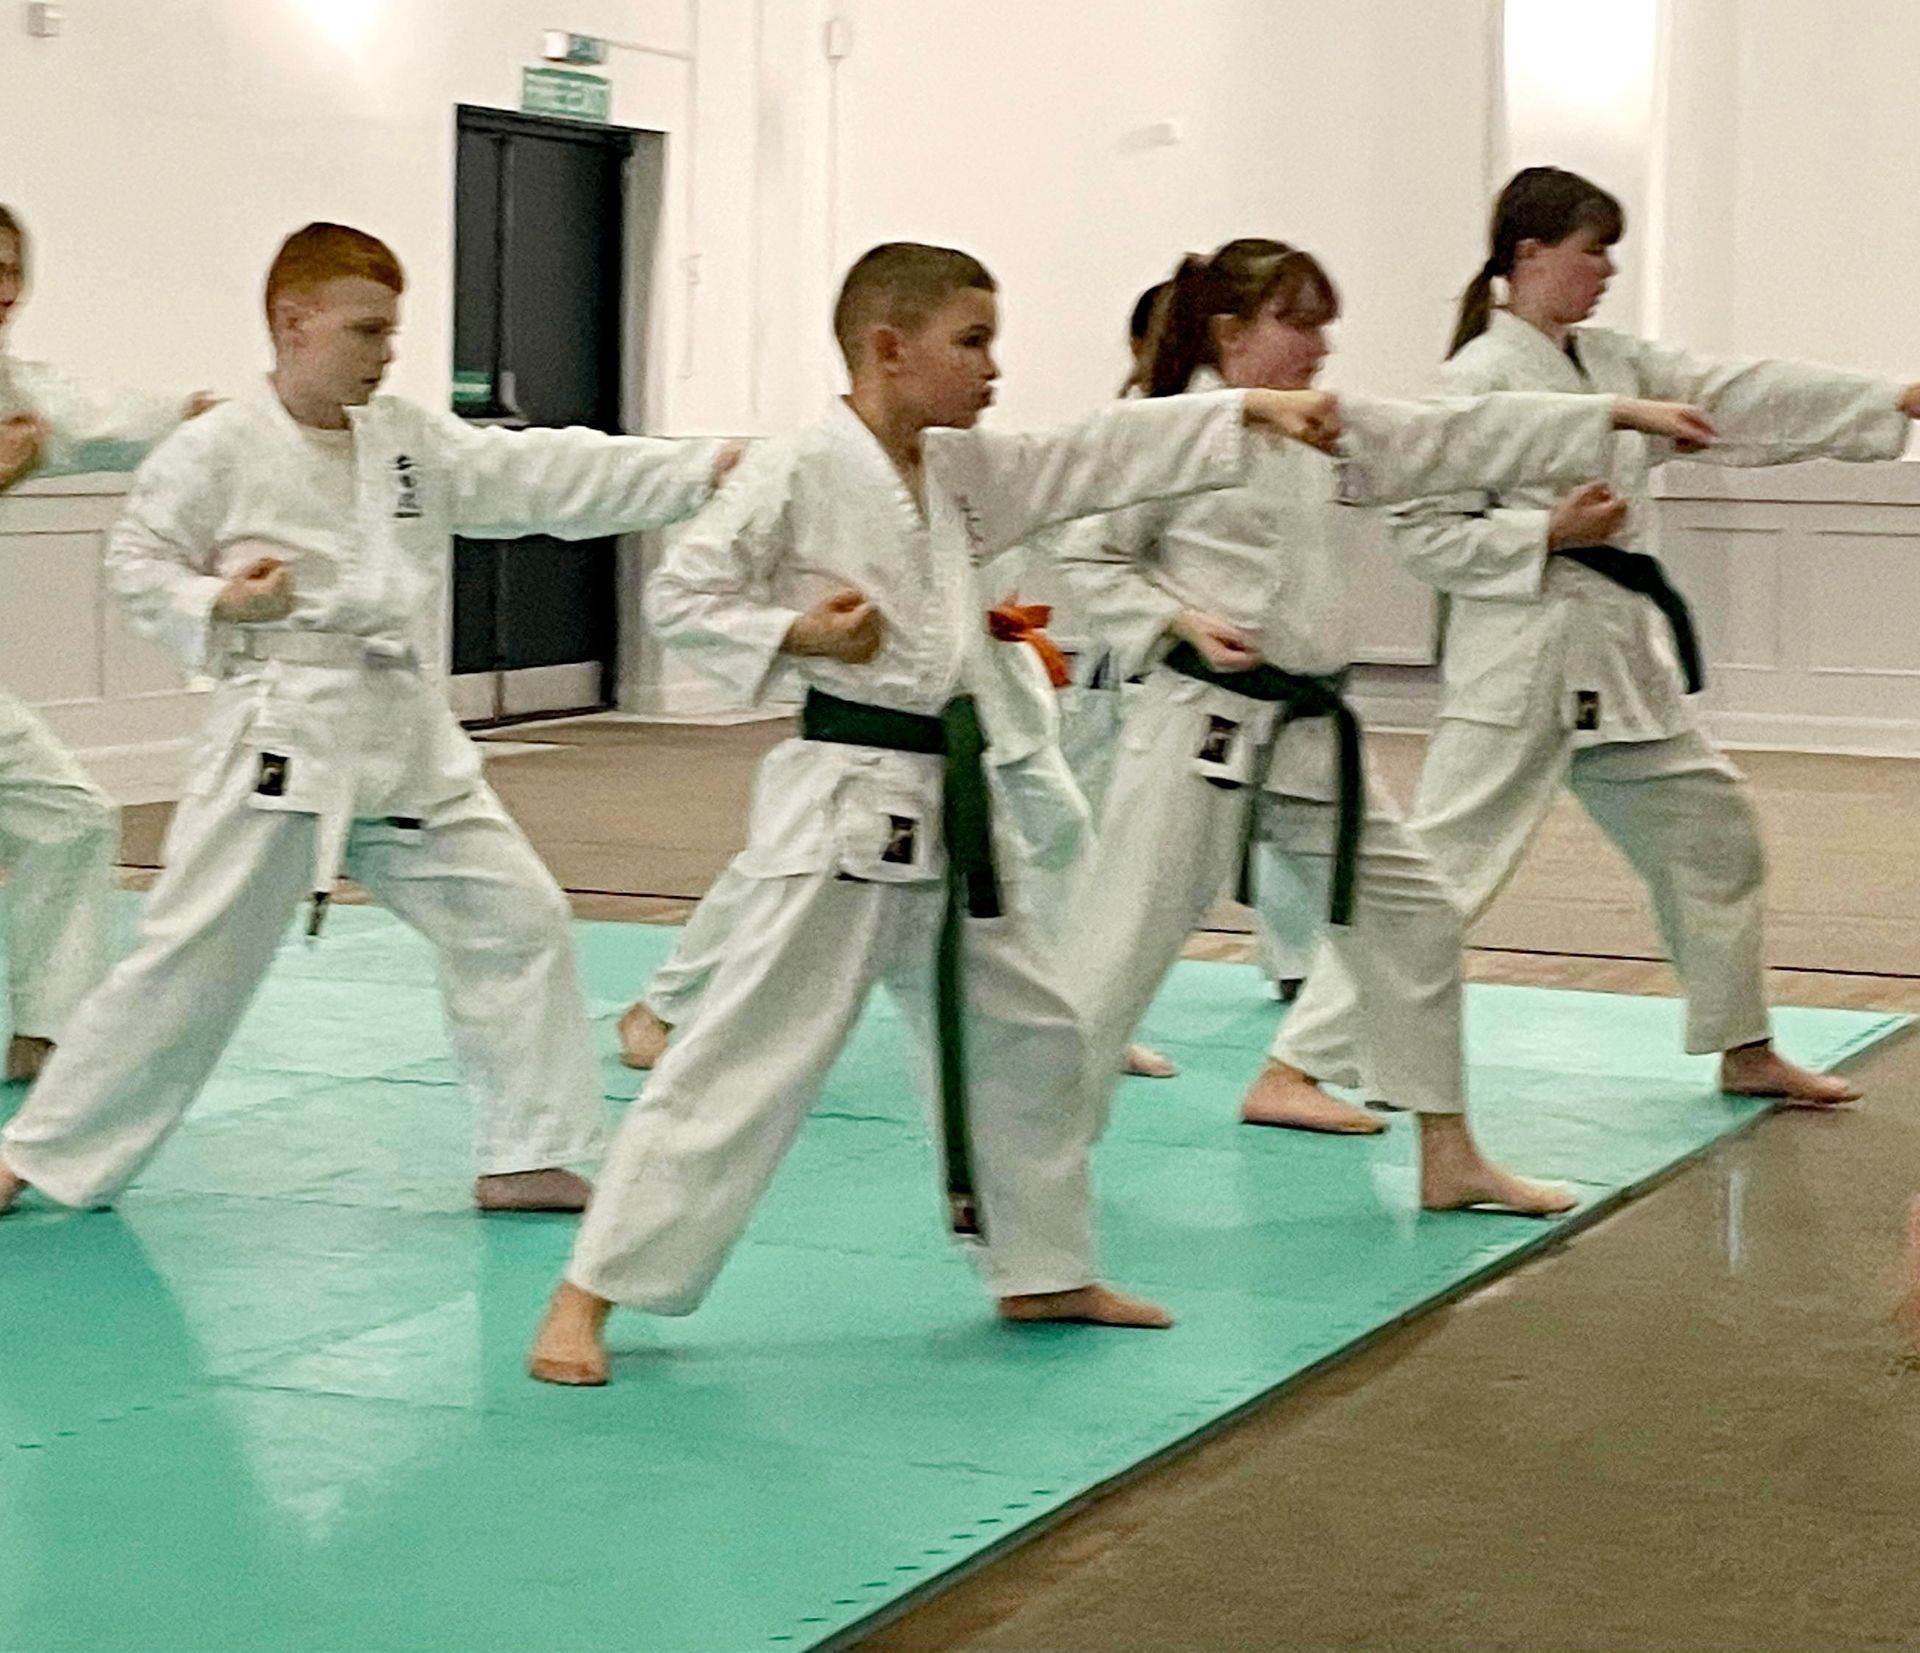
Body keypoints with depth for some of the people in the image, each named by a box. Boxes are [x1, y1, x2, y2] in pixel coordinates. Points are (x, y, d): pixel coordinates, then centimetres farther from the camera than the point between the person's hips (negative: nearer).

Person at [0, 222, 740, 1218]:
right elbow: (139, 565, 1)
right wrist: (216, 606, -19)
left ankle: (529, 1156, 15)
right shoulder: (217, 452, -6)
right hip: (280, 737, -5)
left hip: (403, 734, 6)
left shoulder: (416, 443, 7)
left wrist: (708, 468, -6)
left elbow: (547, 478, 2)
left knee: (514, 919, 3)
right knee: (190, 957, -3)